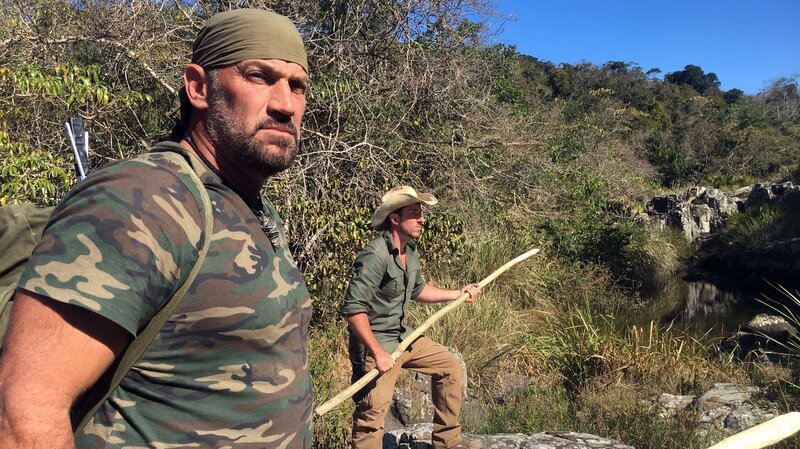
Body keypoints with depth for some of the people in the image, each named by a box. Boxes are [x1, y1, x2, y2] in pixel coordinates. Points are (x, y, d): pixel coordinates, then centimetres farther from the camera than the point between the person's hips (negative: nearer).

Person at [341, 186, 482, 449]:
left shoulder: (411, 252, 6)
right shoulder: (375, 256, -24)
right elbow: (353, 310, -27)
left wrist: (457, 294, 18)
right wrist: (378, 353, -26)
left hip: (403, 336, 10)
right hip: (375, 343, -9)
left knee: (450, 366, 16)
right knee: (373, 411, -11)